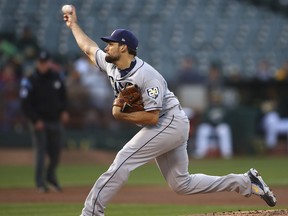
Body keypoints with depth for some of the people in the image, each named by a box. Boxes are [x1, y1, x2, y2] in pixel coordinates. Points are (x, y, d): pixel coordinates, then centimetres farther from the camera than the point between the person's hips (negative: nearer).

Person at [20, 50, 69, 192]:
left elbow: (63, 96, 19)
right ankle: (40, 182, -3)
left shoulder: (57, 78, 7)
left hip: (56, 120, 4)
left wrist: (63, 111, 1)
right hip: (39, 122, -4)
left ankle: (51, 176, 26)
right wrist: (35, 120, -17)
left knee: (56, 151, 6)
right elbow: (25, 104, -10)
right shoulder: (30, 81, -8)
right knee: (41, 151, -8)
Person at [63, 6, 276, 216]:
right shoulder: (110, 64, 1)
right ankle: (246, 182, 14)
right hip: (168, 128, 10)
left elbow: (151, 117, -29)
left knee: (123, 161, -17)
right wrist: (74, 24, 23)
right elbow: (88, 47, 20)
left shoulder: (147, 76, -25)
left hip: (170, 122, -10)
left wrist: (120, 114, -23)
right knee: (182, 184, 10)